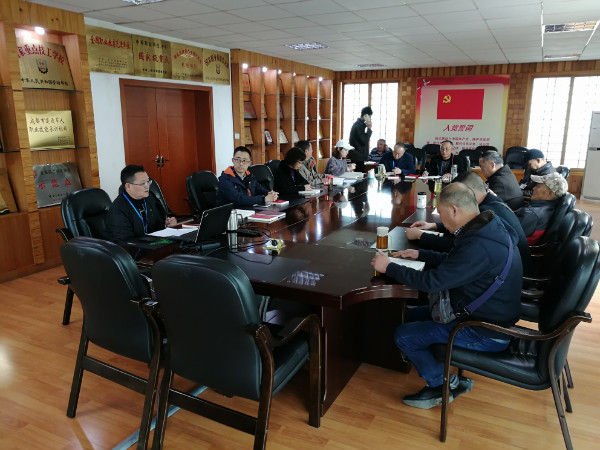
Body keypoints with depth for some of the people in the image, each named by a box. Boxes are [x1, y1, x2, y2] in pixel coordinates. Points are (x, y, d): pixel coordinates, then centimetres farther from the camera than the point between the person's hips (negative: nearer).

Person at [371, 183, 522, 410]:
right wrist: (420, 254, 10)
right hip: (491, 315, 10)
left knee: (403, 336, -7)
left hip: (486, 334, -10)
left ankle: (444, 384, 13)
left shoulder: (479, 247, -32)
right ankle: (448, 375, 19)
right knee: (417, 313, 18)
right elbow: (452, 261, 15)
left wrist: (388, 267, -17)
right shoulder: (487, 227, 0)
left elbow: (432, 282, -28)